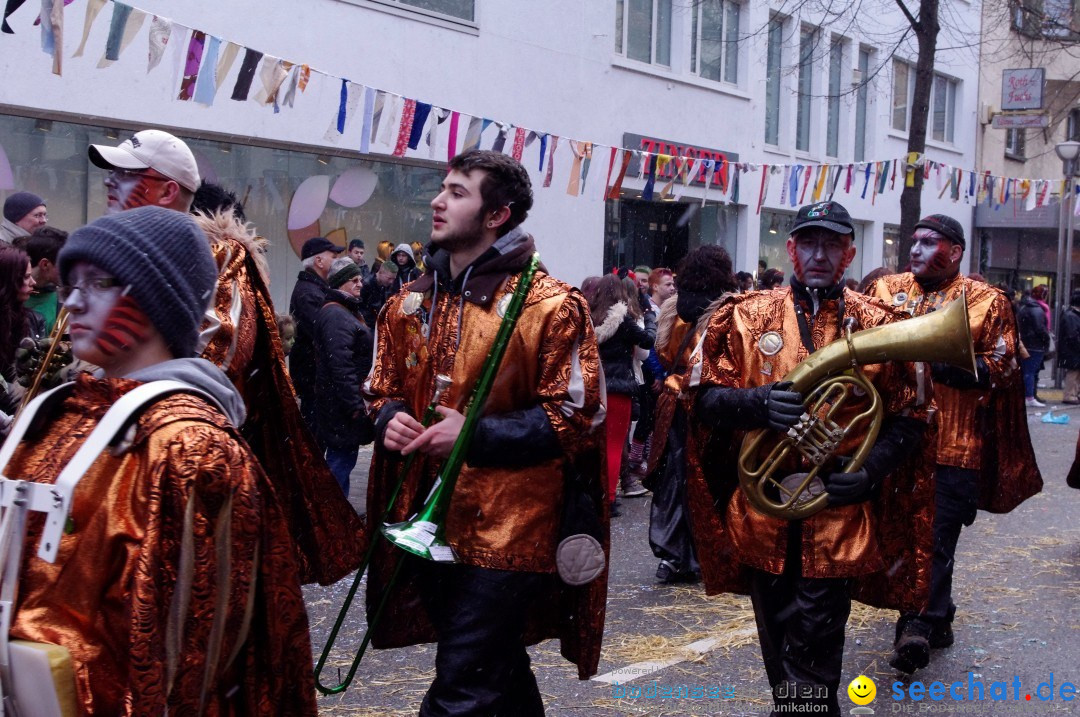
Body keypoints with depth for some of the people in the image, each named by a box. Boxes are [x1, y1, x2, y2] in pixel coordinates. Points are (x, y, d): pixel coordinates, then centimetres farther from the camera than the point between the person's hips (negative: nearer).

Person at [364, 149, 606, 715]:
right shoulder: (410, 304, 11)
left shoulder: (550, 306, -10)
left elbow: (575, 418, -12)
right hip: (426, 526, 7)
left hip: (505, 535, -7)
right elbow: (382, 390, 21)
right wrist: (389, 419, -3)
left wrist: (473, 434, -20)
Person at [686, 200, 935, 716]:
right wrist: (757, 402, -20)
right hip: (761, 514, 2)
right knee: (778, 647, 14)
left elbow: (909, 419, 4)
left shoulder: (879, 324, 2)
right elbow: (703, 397, 0)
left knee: (813, 657, -4)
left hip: (839, 516, -2)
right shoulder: (747, 316, 4)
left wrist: (870, 471, -12)